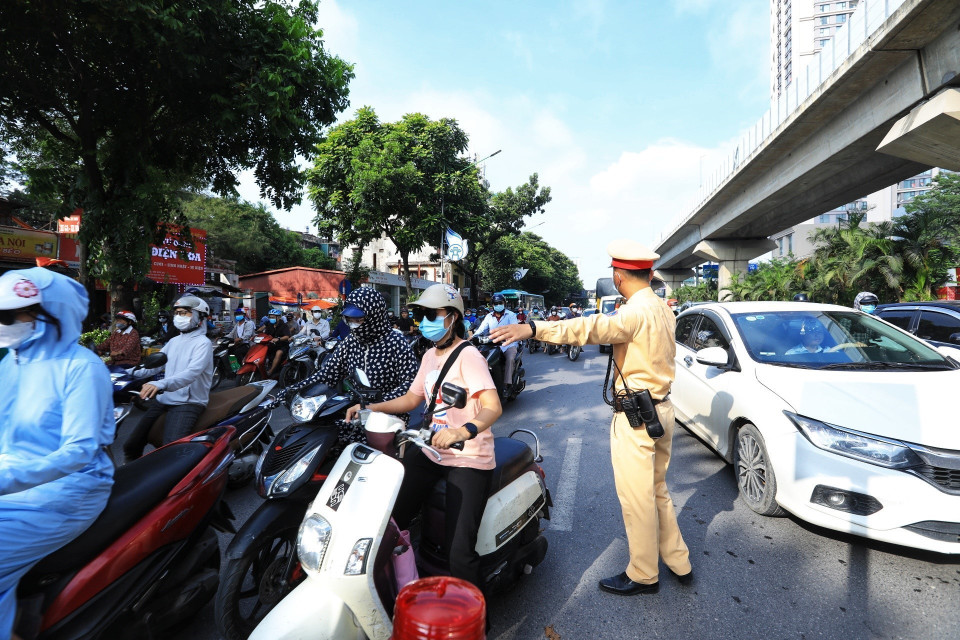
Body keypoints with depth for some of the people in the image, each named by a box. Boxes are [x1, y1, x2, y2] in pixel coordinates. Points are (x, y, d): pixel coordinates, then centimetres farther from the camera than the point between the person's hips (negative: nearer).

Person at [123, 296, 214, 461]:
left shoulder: (203, 343, -9)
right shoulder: (174, 342, 18)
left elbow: (192, 372, -26)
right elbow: (154, 365, 14)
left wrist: (160, 384, -41)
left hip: (188, 403, -8)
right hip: (163, 400, 8)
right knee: (131, 446, 7)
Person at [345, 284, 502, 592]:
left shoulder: (467, 355, -13)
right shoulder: (430, 355, 14)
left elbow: (493, 407, -25)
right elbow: (412, 398, 21)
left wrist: (461, 431, -45)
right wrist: (371, 408, 7)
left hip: (468, 459, -7)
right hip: (431, 449, 8)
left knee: (459, 553, -15)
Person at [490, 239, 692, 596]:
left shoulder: (635, 312, -20)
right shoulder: (663, 309, 9)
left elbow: (594, 327, -39)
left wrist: (534, 329, -48)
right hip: (661, 408, 10)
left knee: (636, 498, 5)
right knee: (657, 490, 22)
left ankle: (643, 575, 22)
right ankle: (678, 562, 35)